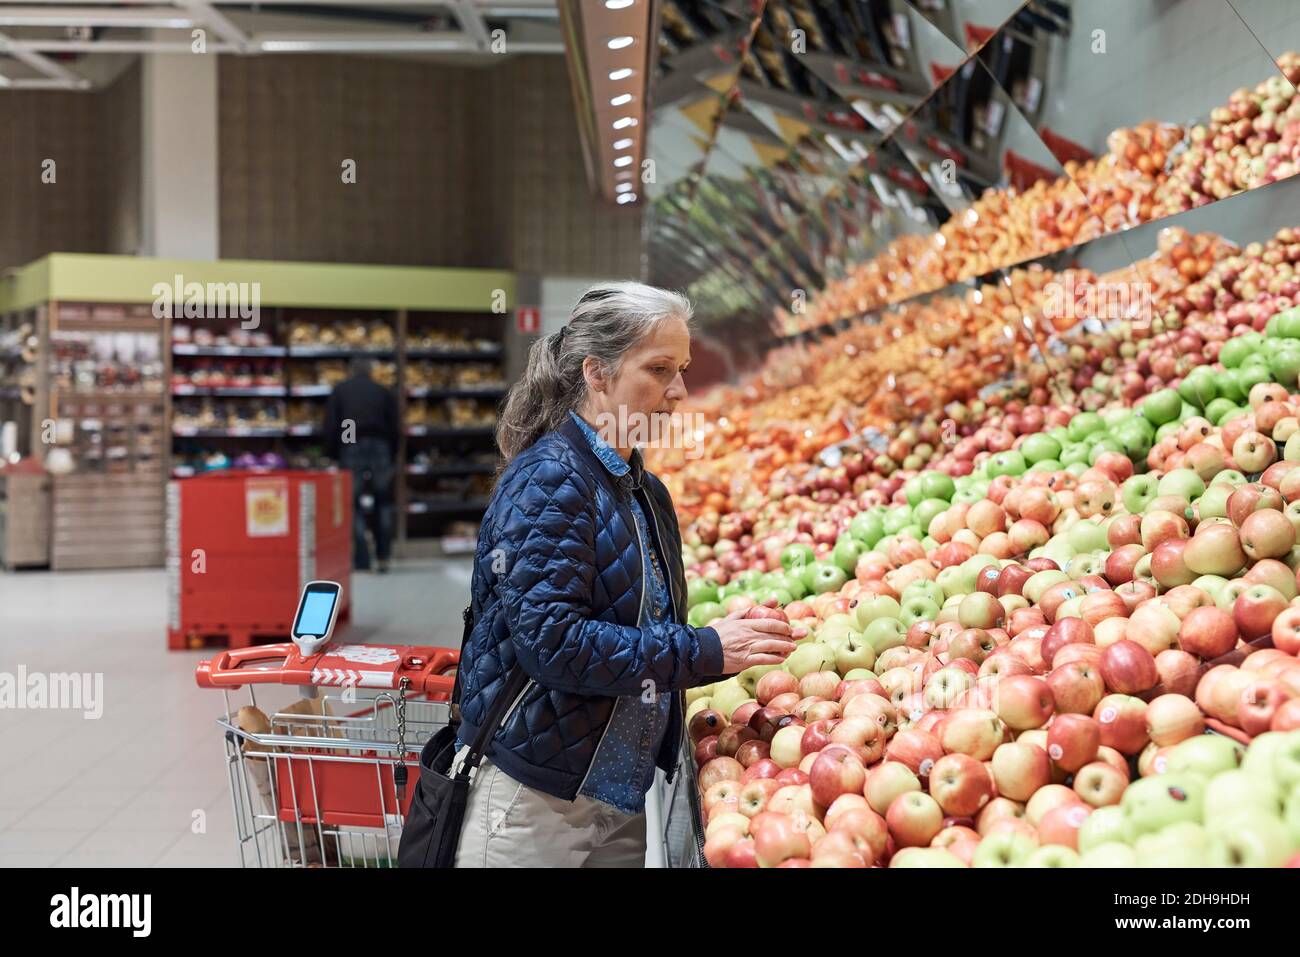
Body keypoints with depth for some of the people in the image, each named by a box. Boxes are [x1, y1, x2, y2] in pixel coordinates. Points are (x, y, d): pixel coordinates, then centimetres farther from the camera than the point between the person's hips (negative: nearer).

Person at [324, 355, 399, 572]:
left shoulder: (339, 391, 10)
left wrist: (333, 457, 8)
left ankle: (361, 562, -3)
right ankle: (383, 557, 8)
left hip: (350, 451, -1)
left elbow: (330, 427, 3)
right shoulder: (385, 393, 13)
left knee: (354, 507, 1)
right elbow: (394, 429, 8)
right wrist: (391, 460, 12)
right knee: (383, 505, 11)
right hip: (380, 449, 1)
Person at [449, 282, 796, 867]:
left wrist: (733, 645, -2)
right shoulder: (549, 476, -14)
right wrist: (704, 651, -21)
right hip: (535, 795, -8)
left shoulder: (646, 492, 10)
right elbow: (549, 640, -24)